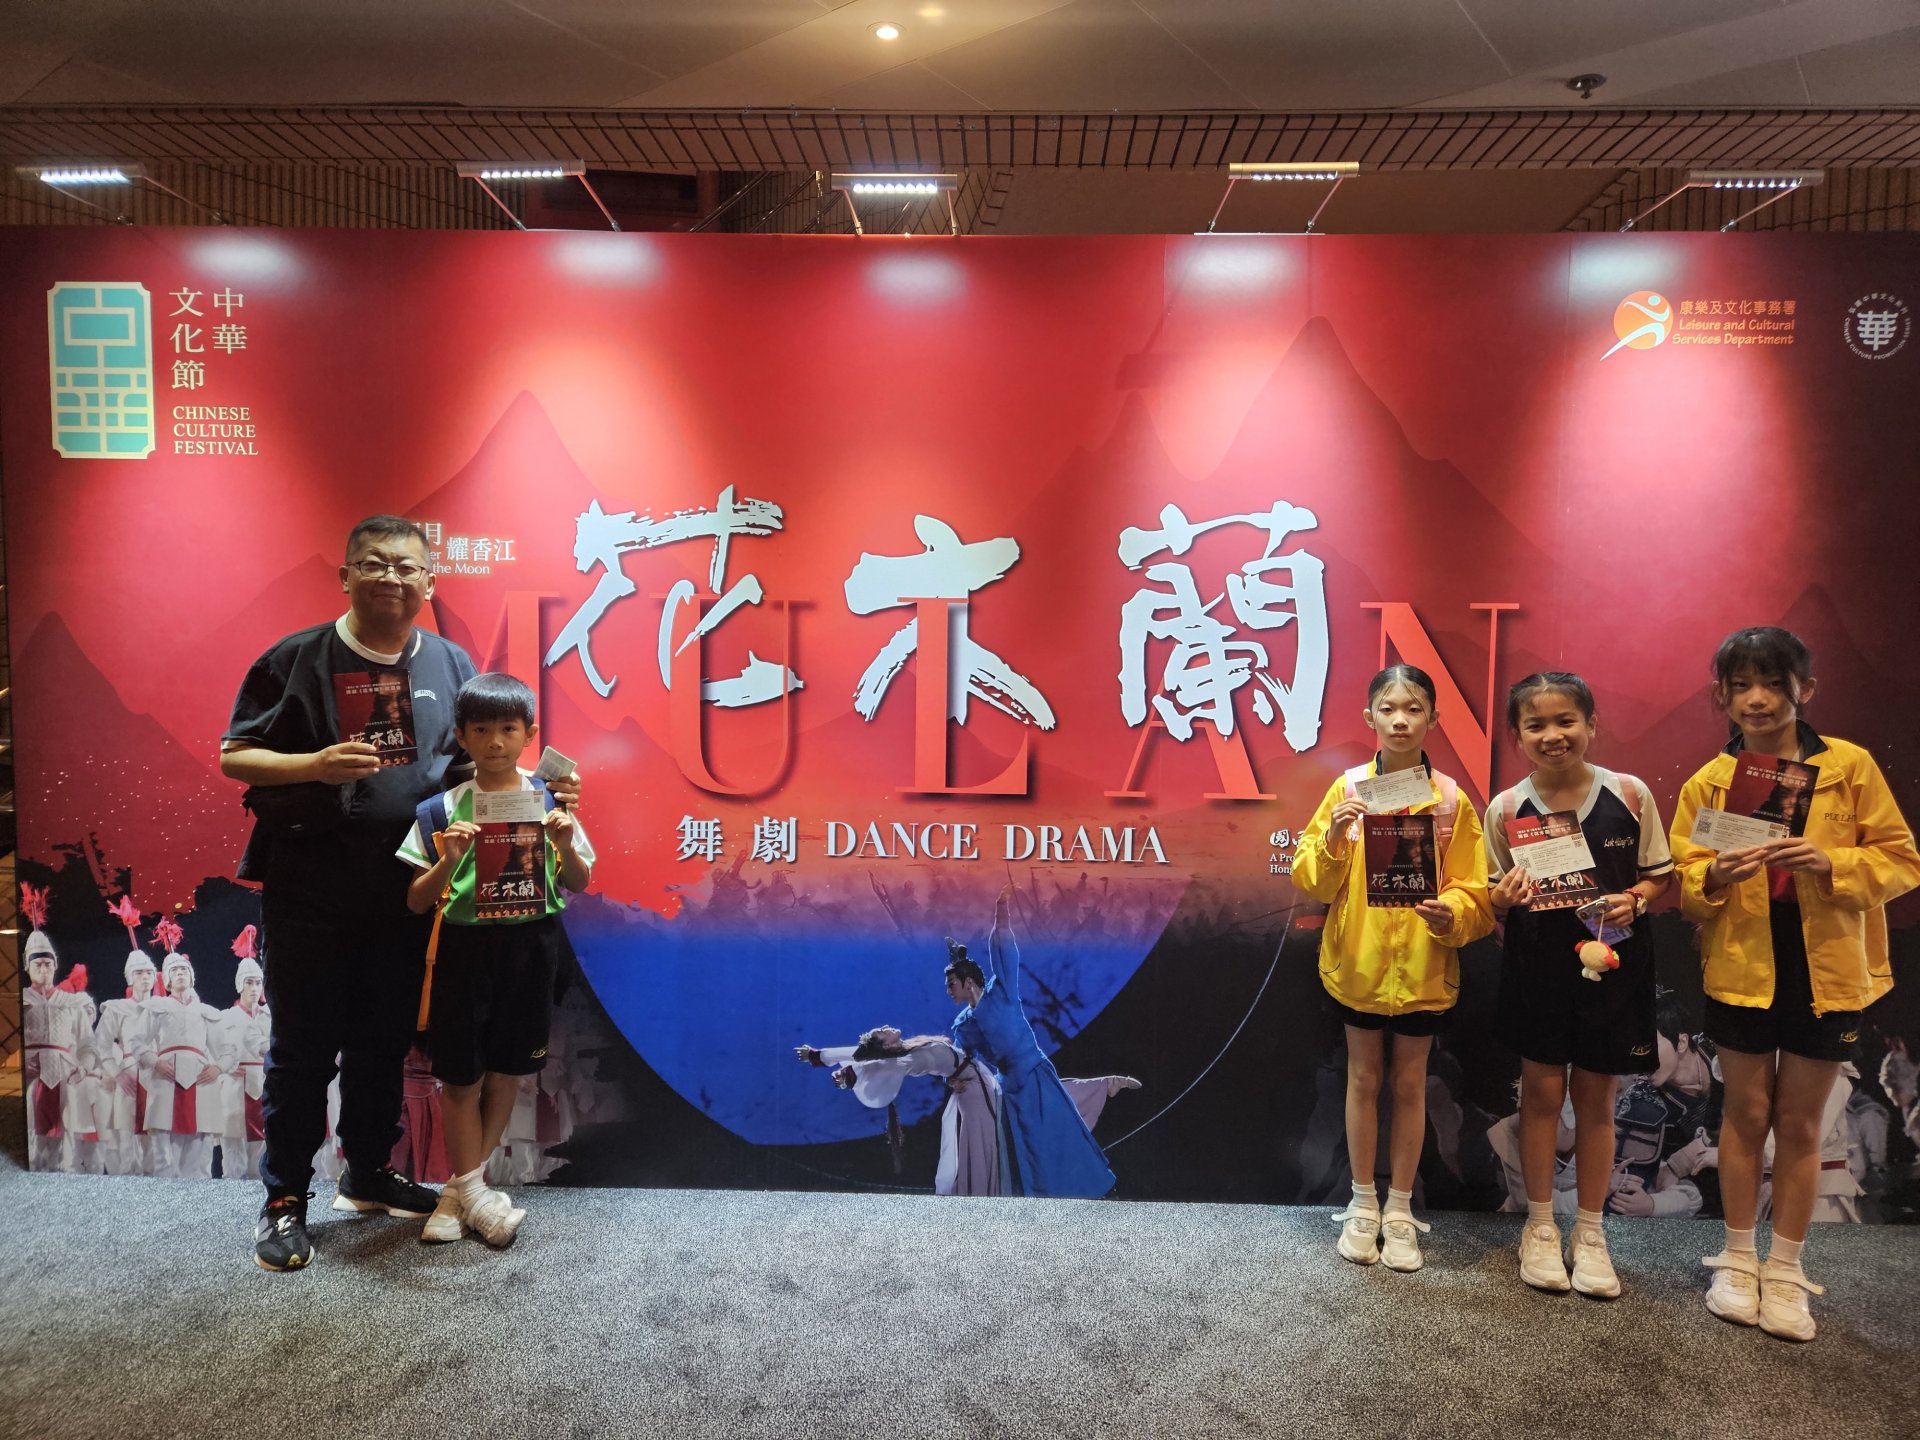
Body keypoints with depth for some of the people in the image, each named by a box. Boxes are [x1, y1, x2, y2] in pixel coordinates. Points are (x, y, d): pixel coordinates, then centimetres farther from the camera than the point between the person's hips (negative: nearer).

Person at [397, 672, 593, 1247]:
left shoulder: (550, 800, -1)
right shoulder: (443, 809, -4)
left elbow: (579, 884, 6)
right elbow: (416, 902, -3)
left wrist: (565, 847, -14)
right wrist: (449, 859, -20)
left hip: (531, 946, 2)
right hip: (465, 947, -1)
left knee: (506, 1069, 10)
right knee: (462, 1076, 3)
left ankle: (460, 1189, 25)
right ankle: (470, 1191, 19)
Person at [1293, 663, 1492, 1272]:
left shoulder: (1451, 799, -7)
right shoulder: (1348, 788, -5)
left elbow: (1473, 891, -5)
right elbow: (1311, 878, -4)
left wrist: (1452, 913, -25)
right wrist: (1333, 841, -23)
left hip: (1423, 966, 0)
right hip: (1358, 961, 1)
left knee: (1409, 1085, 12)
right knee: (1363, 1079, 13)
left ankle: (1400, 1210, 27)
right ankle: (1363, 1204, 28)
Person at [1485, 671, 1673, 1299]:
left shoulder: (1630, 795, -6)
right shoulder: (1506, 808, -5)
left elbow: (1662, 876, 3)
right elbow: (1494, 898, 3)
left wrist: (1633, 901, -17)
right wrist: (1505, 897, -19)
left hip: (1611, 963, 0)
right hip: (1536, 965, 0)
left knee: (1596, 1098, 10)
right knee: (1542, 1091, 9)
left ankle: (1590, 1232, 28)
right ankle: (1540, 1227, 26)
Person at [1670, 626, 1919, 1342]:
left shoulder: (1851, 766, -4)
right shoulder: (1708, 783, -1)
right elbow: (1683, 886, 0)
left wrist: (1831, 863, -20)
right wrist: (1715, 876, -21)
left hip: (1826, 973, 0)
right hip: (1741, 970, 1)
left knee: (1800, 1123, 10)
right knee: (1748, 1113, 10)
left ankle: (1785, 1269, 25)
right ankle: (1738, 1259, 25)